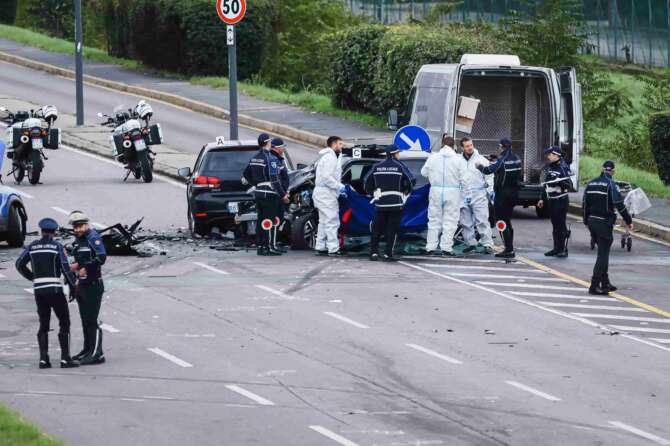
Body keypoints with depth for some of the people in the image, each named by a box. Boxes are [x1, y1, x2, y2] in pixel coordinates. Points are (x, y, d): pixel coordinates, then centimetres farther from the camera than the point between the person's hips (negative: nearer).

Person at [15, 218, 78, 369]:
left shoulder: (32, 246, 7)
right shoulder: (57, 246, -5)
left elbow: (20, 264, 7)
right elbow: (66, 269, -10)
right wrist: (73, 286, 0)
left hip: (39, 290, 4)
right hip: (55, 289, -4)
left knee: (43, 325, 11)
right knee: (64, 323, 3)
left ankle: (43, 359, 1)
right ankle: (65, 358, -6)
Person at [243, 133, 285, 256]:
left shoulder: (254, 158, 10)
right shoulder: (271, 159, -15)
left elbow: (246, 174, 20)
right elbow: (274, 180, -19)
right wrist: (283, 194, -13)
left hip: (258, 193, 8)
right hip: (269, 194, -8)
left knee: (260, 220, 13)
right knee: (270, 221, -5)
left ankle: (260, 246, 17)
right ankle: (270, 247, -5)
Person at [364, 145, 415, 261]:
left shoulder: (377, 166, 5)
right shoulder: (400, 166, -3)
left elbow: (367, 181, 6)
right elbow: (411, 180, -6)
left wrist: (372, 193, 19)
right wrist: (406, 191, 13)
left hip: (380, 203, 2)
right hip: (396, 203, -2)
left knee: (376, 229, 12)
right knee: (392, 229, 3)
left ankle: (374, 252, 7)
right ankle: (388, 254, -2)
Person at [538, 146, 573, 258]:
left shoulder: (563, 168, -12)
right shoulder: (548, 168, 12)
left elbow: (569, 186, -15)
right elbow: (545, 185, 21)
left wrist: (562, 182, -33)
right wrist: (542, 199, 20)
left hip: (561, 201, -8)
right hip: (551, 201, 8)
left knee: (561, 225, -7)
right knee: (555, 226, 12)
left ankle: (563, 249, -3)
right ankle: (557, 249, 18)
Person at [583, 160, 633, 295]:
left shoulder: (591, 184, 9)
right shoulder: (611, 185, -11)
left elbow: (584, 204, 12)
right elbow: (620, 205, -13)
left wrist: (587, 221, 21)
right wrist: (629, 221, -4)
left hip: (591, 222, 7)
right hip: (604, 223, -7)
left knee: (603, 253, 19)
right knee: (603, 255, -4)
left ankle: (605, 283, 23)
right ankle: (594, 286, -9)